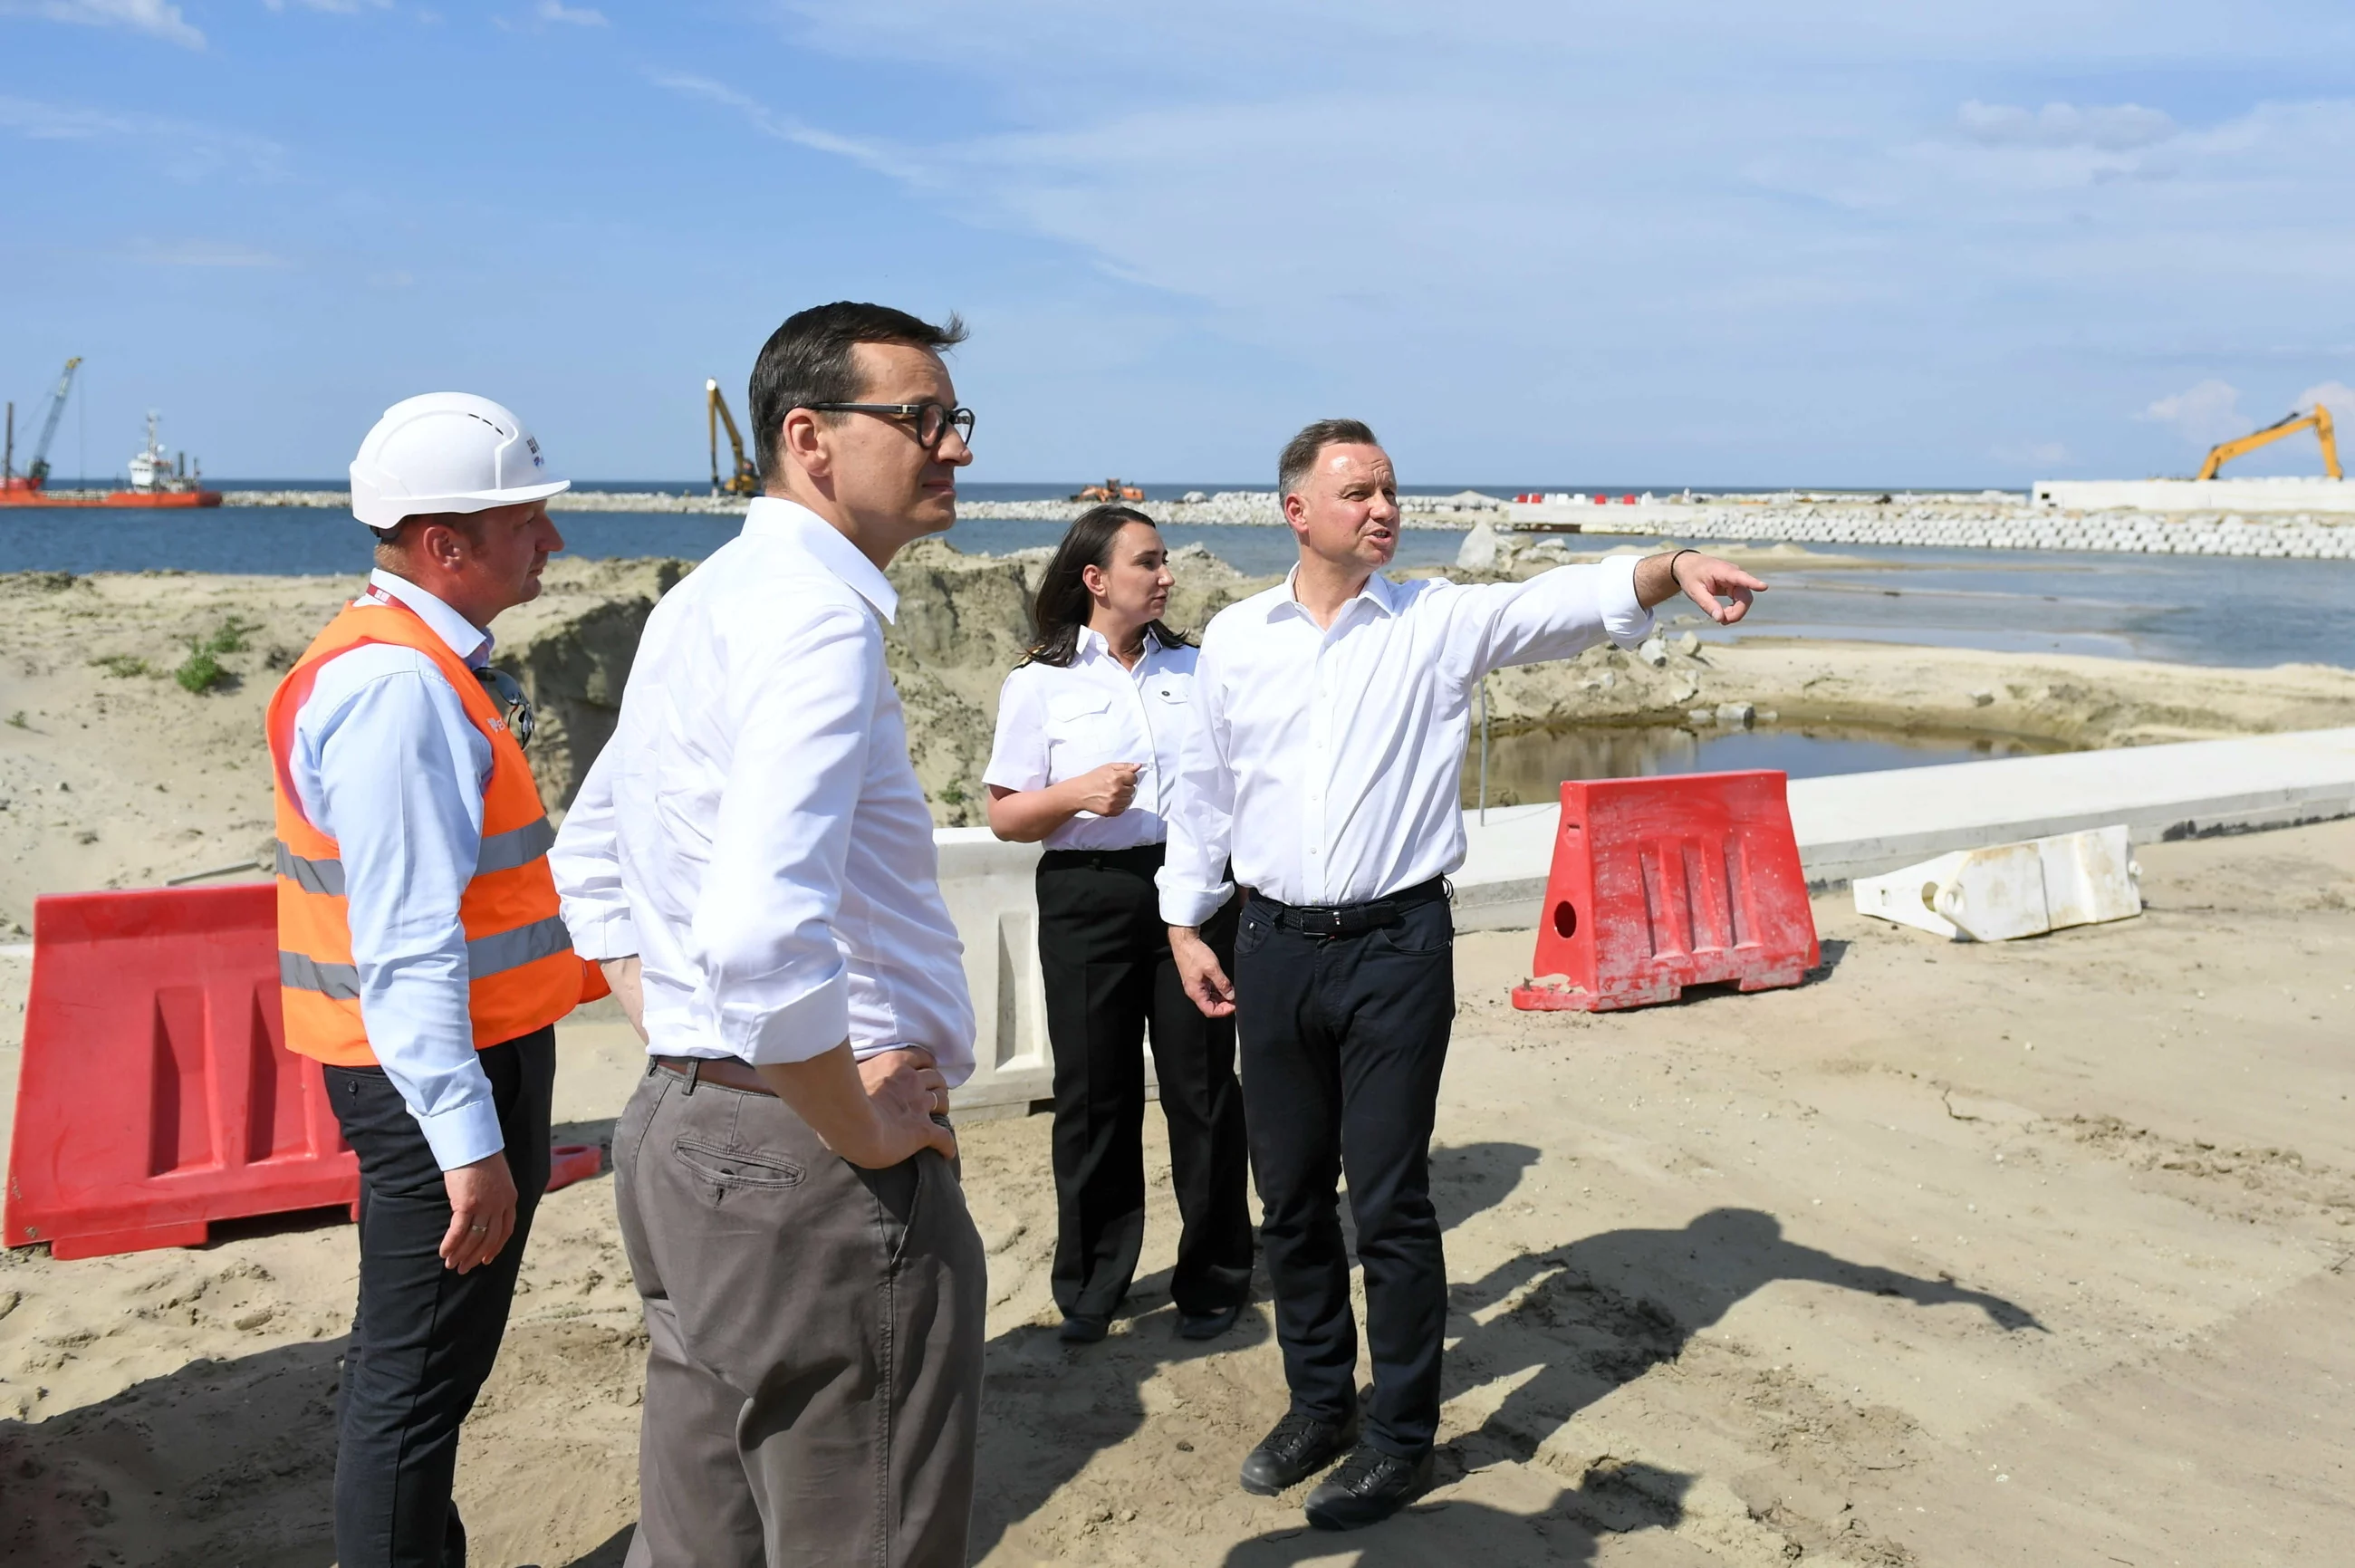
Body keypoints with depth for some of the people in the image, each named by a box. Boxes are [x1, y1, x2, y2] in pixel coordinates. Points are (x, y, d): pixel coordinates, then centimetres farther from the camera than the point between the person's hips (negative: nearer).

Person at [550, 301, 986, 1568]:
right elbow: (760, 935, -33)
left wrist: (683, 1042, 16)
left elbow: (590, 866, 22)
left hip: (681, 1129, 10)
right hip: (813, 1168, -10)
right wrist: (861, 1127, -18)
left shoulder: (705, 601, 13)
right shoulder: (818, 616, -19)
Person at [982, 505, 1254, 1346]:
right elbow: (1004, 816, 0)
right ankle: (1090, 1286, 21)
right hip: (1088, 896, -2)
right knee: (1094, 1092, 5)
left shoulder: (1196, 670, 11)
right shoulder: (1039, 684, 2)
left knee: (1203, 1083, 5)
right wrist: (1076, 795, -16)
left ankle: (1212, 1278, 21)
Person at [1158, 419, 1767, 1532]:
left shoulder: (1438, 622, -2)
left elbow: (1557, 602, -19)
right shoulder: (1234, 639, 5)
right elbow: (1203, 789, 13)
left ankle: (1401, 1437, 19)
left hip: (1397, 944, -3)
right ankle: (1321, 1405, 33)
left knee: (1390, 1202, 2)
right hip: (1273, 947, 3)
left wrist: (1670, 570, -37)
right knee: (1289, 1197, 13)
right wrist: (1185, 924, 12)